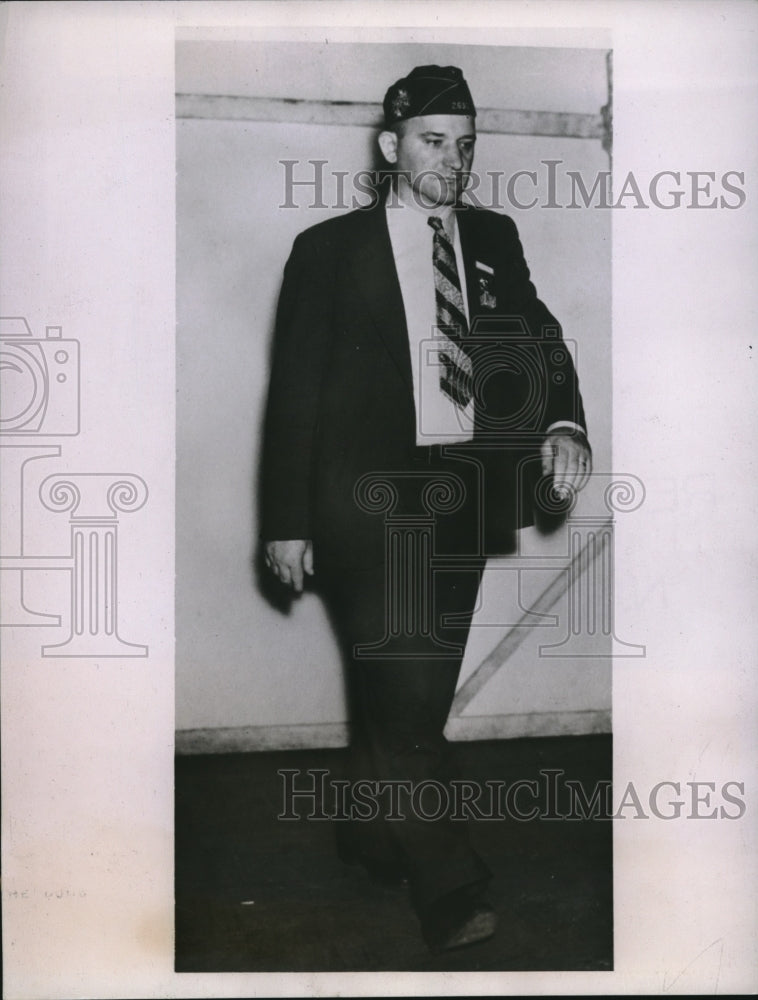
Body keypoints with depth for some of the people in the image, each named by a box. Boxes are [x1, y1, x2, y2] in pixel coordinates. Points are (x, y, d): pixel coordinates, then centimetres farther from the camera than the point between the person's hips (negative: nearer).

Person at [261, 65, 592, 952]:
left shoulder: (493, 240, 11)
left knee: (420, 684, 12)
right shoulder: (329, 249, 1)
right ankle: (449, 889, 3)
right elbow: (292, 391, 0)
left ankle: (370, 834, 33)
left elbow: (538, 340, 4)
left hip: (462, 497, 4)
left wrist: (564, 423, -18)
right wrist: (286, 520, -4)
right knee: (399, 688, -8)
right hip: (366, 500, -4)